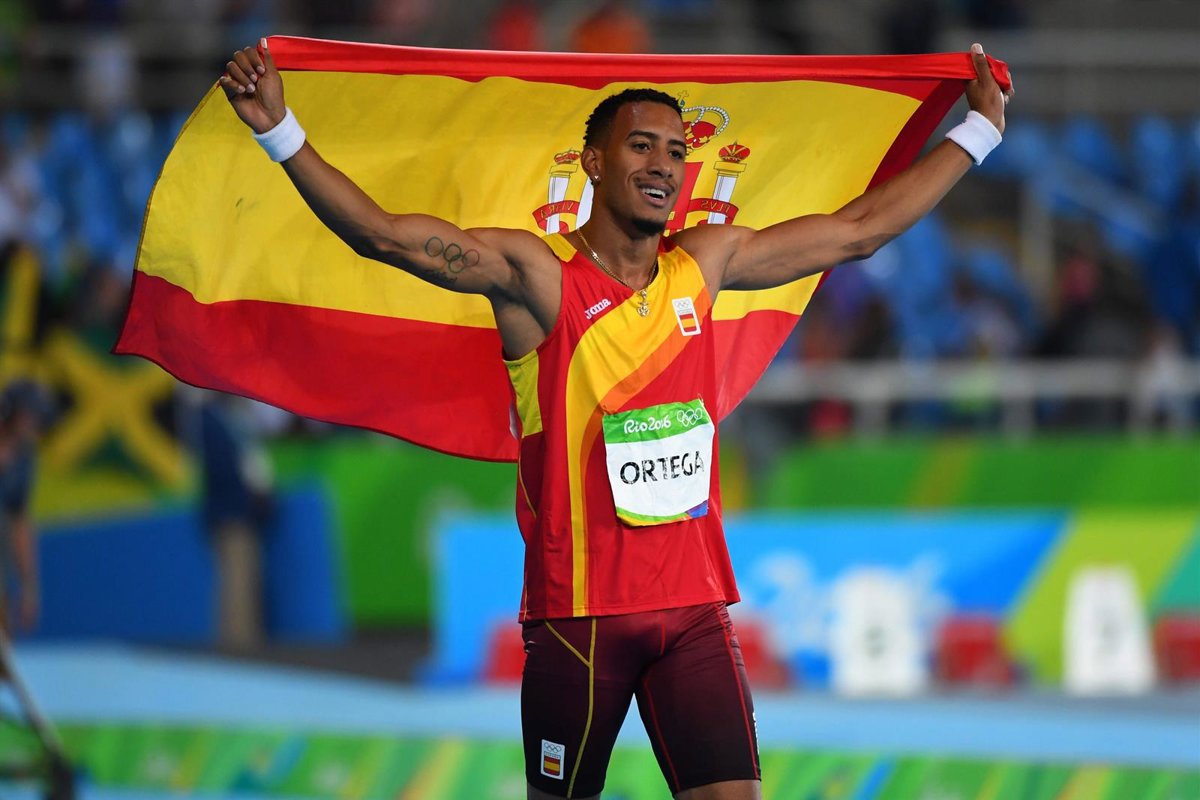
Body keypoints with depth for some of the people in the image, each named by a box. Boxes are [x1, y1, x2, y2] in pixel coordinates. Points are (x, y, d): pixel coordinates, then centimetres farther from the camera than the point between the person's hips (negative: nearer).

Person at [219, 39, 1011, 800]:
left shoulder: (705, 263, 10)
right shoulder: (537, 274, -5)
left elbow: (858, 230, 21)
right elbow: (384, 234, -15)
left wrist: (977, 130, 26)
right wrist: (280, 132, -26)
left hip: (694, 604, 4)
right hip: (578, 607, -4)